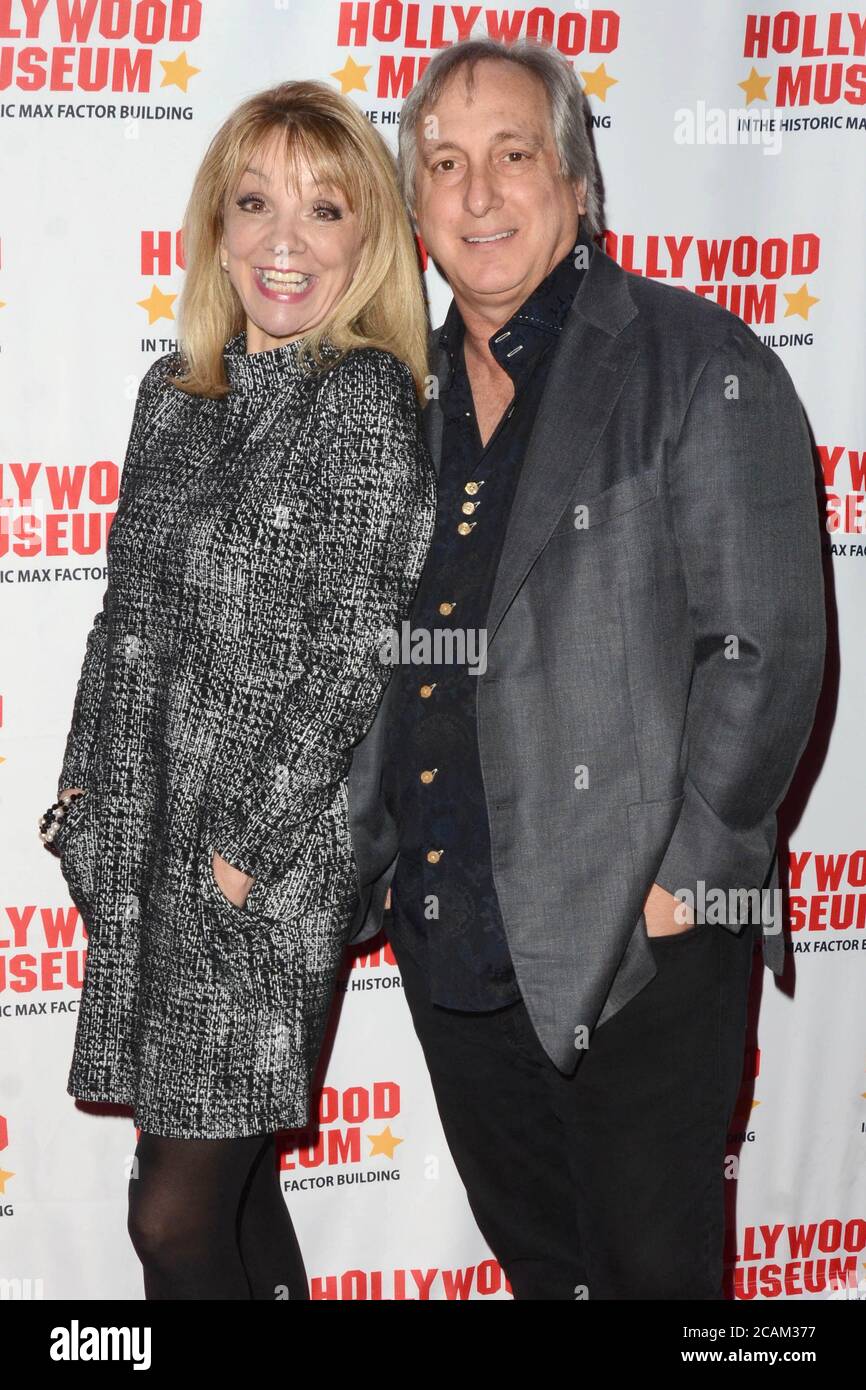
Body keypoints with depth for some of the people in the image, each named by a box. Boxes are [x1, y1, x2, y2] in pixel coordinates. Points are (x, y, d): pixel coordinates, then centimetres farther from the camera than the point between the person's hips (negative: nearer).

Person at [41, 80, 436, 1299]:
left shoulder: (366, 398, -10)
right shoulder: (177, 392, 11)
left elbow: (355, 652, -15)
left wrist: (247, 847, -14)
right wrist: (85, 791, 12)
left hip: (266, 860, -6)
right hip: (143, 841, 7)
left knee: (177, 1213, -2)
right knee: (221, 1172, 16)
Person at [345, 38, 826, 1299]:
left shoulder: (700, 366, -8)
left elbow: (768, 643, -13)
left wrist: (677, 876, -16)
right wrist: (367, 854, 10)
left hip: (637, 952, -5)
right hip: (448, 944, 6)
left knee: (652, 1266, 10)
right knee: (532, 1255, 21)